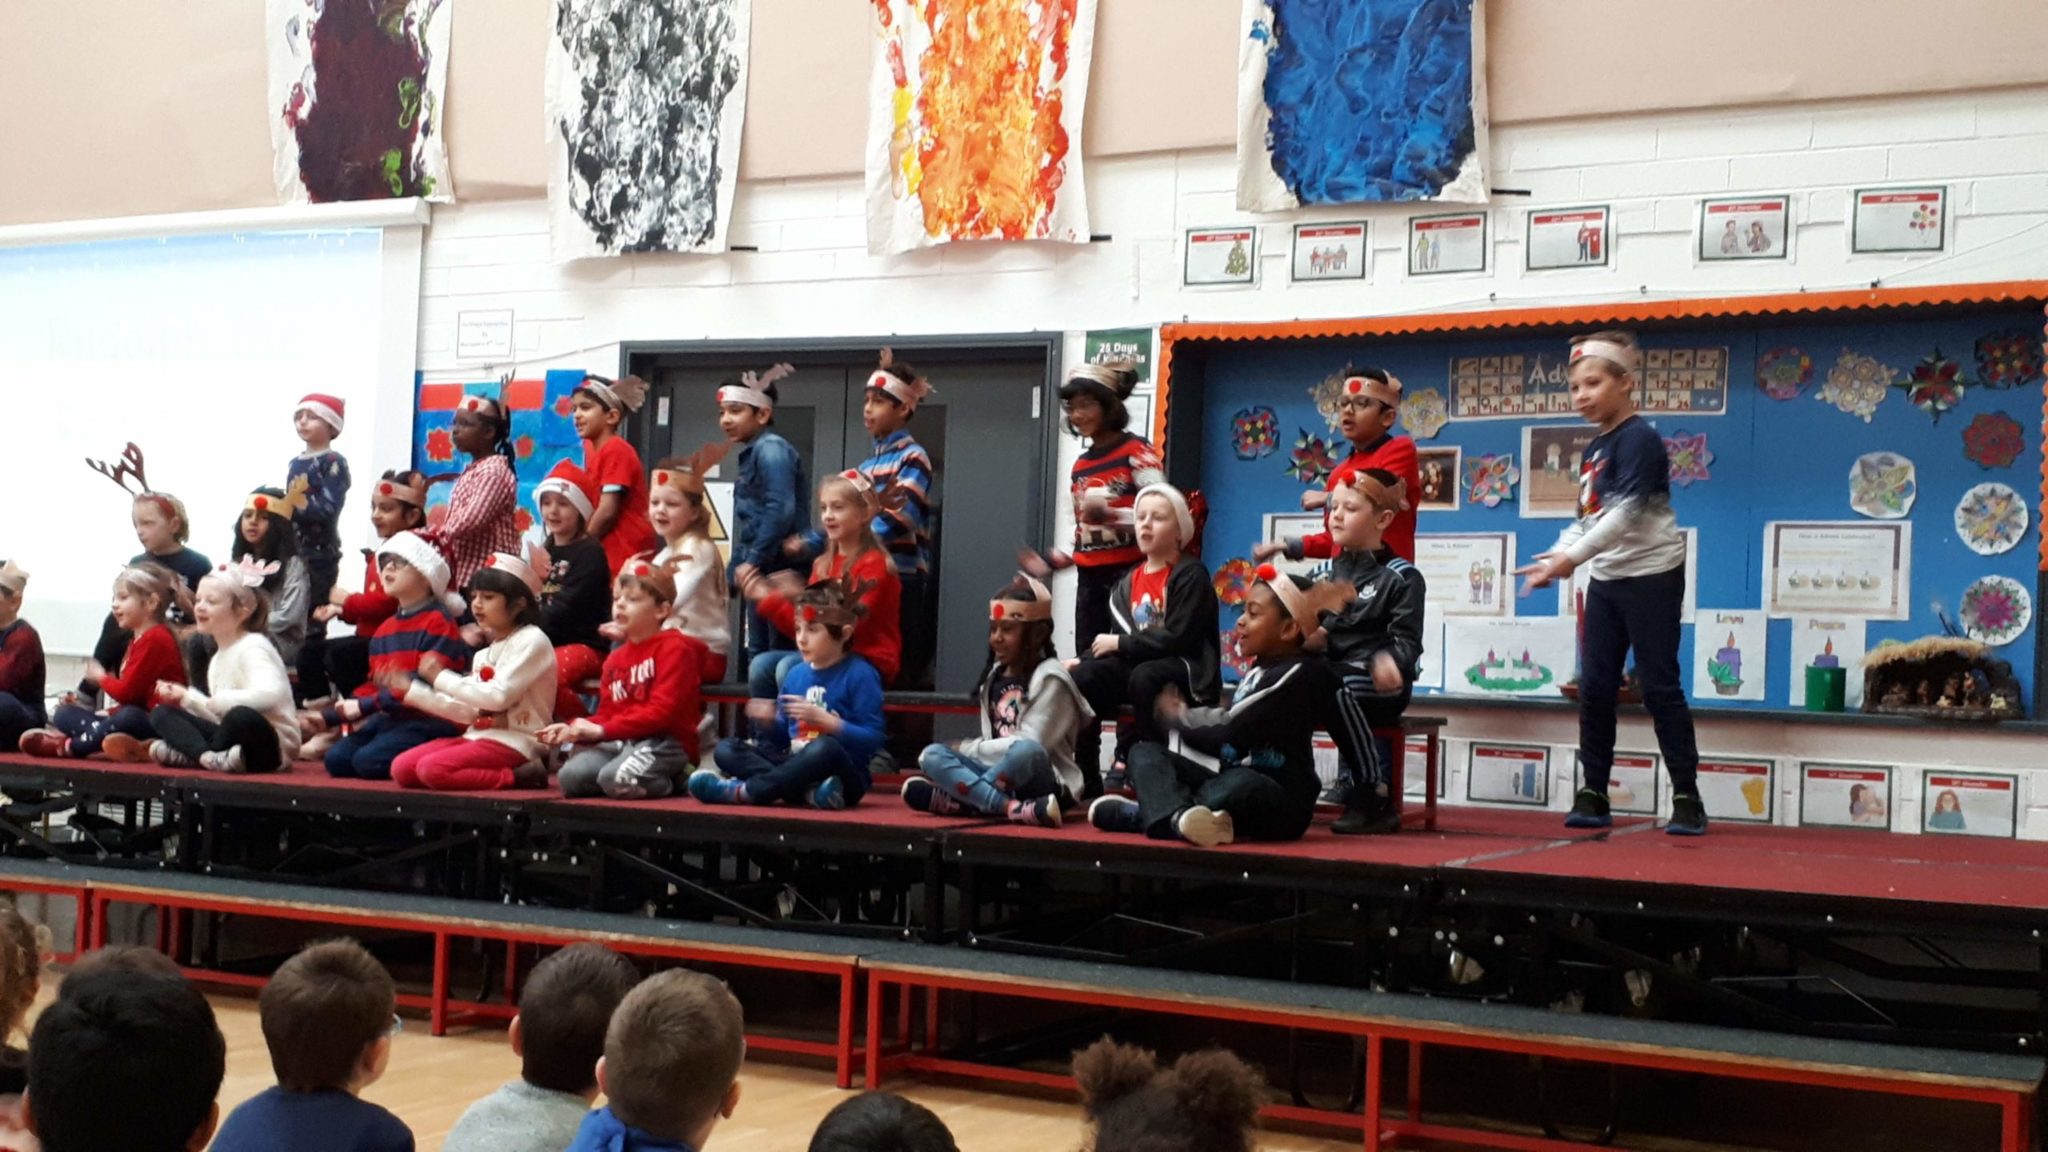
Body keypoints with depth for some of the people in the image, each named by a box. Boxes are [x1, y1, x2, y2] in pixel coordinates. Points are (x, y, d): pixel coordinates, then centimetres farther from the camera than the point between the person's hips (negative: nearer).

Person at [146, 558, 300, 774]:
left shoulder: (252, 648, -12)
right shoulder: (218, 659, 16)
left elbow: (269, 694, -31)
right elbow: (220, 717, 17)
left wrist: (218, 701, -24)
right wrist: (186, 697, 7)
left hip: (268, 744, -9)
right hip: (232, 744, 9)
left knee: (241, 716, -40)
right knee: (161, 713, 3)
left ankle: (188, 754, -16)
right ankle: (208, 756, -22)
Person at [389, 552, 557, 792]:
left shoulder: (531, 640, -9)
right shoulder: (484, 655, 18)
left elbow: (498, 697, -18)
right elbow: (469, 710, 16)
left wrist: (441, 677, -8)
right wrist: (410, 690, 14)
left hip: (514, 742, -9)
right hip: (479, 736, 9)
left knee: (432, 769, -27)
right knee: (402, 768, -4)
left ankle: (518, 776, -17)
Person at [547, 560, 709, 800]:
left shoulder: (674, 648, -6)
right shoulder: (616, 658, 19)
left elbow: (662, 711, -16)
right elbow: (607, 715, 17)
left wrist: (602, 730, -18)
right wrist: (575, 729, -5)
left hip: (665, 742, -7)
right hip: (621, 741, 7)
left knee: (616, 779, -33)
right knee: (571, 776, -18)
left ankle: (674, 779, -5)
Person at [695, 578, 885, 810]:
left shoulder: (859, 674, -6)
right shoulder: (796, 674, 13)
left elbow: (873, 739, -14)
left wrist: (824, 720, -19)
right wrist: (771, 721, -2)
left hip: (844, 776, -7)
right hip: (795, 767, 7)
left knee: (825, 748, -39)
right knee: (725, 749, -8)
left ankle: (742, 791, -28)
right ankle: (809, 790, -28)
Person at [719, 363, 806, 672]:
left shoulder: (771, 449, -11)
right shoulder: (753, 453, 18)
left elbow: (781, 511, -23)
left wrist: (752, 561, -21)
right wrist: (738, 565, 19)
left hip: (779, 570, -10)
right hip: (762, 571, 10)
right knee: (756, 655, 13)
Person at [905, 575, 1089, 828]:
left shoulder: (1049, 678, -6)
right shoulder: (994, 677, 16)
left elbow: (1030, 744, -15)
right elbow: (992, 742, 15)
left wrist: (968, 749, -10)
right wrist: (971, 750, -6)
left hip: (1046, 784, -7)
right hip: (1003, 779, 7)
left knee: (1028, 751, -38)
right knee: (932, 755, -13)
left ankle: (951, 799, -30)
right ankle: (1014, 808, -32)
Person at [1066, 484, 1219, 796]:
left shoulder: (1191, 575, -7)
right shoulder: (1129, 582, 15)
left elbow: (1178, 638, -17)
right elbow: (1118, 636, 12)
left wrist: (1120, 644, -12)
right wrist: (1084, 658, -6)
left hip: (1188, 671, -6)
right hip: (1136, 665, 6)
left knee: (1145, 677, -39)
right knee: (1081, 678, -21)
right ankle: (1087, 780, -15)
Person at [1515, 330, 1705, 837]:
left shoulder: (1639, 439, -13)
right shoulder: (1593, 450, 12)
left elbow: (1626, 513, -22)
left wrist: (1572, 558, -26)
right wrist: (1555, 557, -3)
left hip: (1651, 576, -8)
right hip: (1606, 581, 8)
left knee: (1659, 687, -5)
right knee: (1595, 687, 5)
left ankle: (1687, 799, 2)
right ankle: (1593, 794, 11)